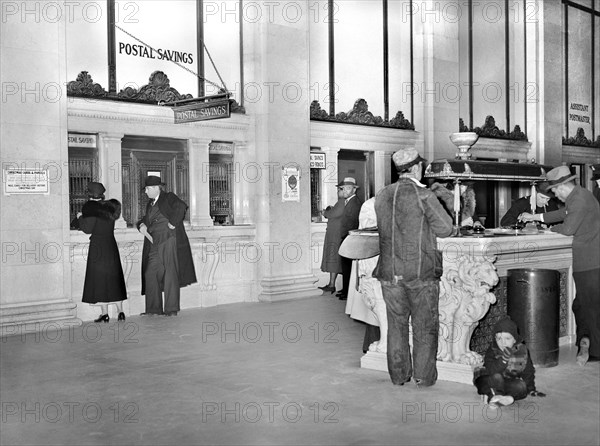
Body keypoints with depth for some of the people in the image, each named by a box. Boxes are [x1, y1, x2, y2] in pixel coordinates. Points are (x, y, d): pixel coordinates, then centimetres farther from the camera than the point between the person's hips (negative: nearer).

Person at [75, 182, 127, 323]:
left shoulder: (91, 207, -11)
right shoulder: (111, 206, 8)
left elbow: (88, 229, -13)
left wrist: (80, 217, 5)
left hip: (97, 246, -6)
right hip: (111, 244, 6)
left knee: (99, 279, 1)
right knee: (114, 277, 11)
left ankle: (104, 314, -1)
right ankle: (120, 312, 10)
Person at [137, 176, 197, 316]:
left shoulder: (169, 198, -3)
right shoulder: (151, 204, 19)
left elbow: (181, 207, -21)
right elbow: (146, 218, 27)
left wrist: (173, 223, -18)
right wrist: (141, 225, 5)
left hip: (169, 241, -7)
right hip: (154, 245, 7)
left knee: (170, 274, -3)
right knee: (150, 274, 2)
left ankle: (172, 309, 1)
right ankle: (154, 309, 7)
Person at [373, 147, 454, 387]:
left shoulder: (382, 196, 4)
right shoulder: (424, 196, -10)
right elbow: (445, 229, -7)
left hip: (390, 272, 4)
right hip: (421, 272, -4)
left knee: (396, 324, 13)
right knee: (424, 326, 8)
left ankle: (399, 374, 20)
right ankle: (424, 376, 13)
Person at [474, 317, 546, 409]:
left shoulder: (522, 351, -8)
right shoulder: (492, 350, -17)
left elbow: (528, 371, 5)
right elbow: (490, 370, -32)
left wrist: (531, 389, 6)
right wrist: (503, 360, -45)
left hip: (508, 382, 4)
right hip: (488, 382, -4)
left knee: (522, 386, -26)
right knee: (497, 377, -35)